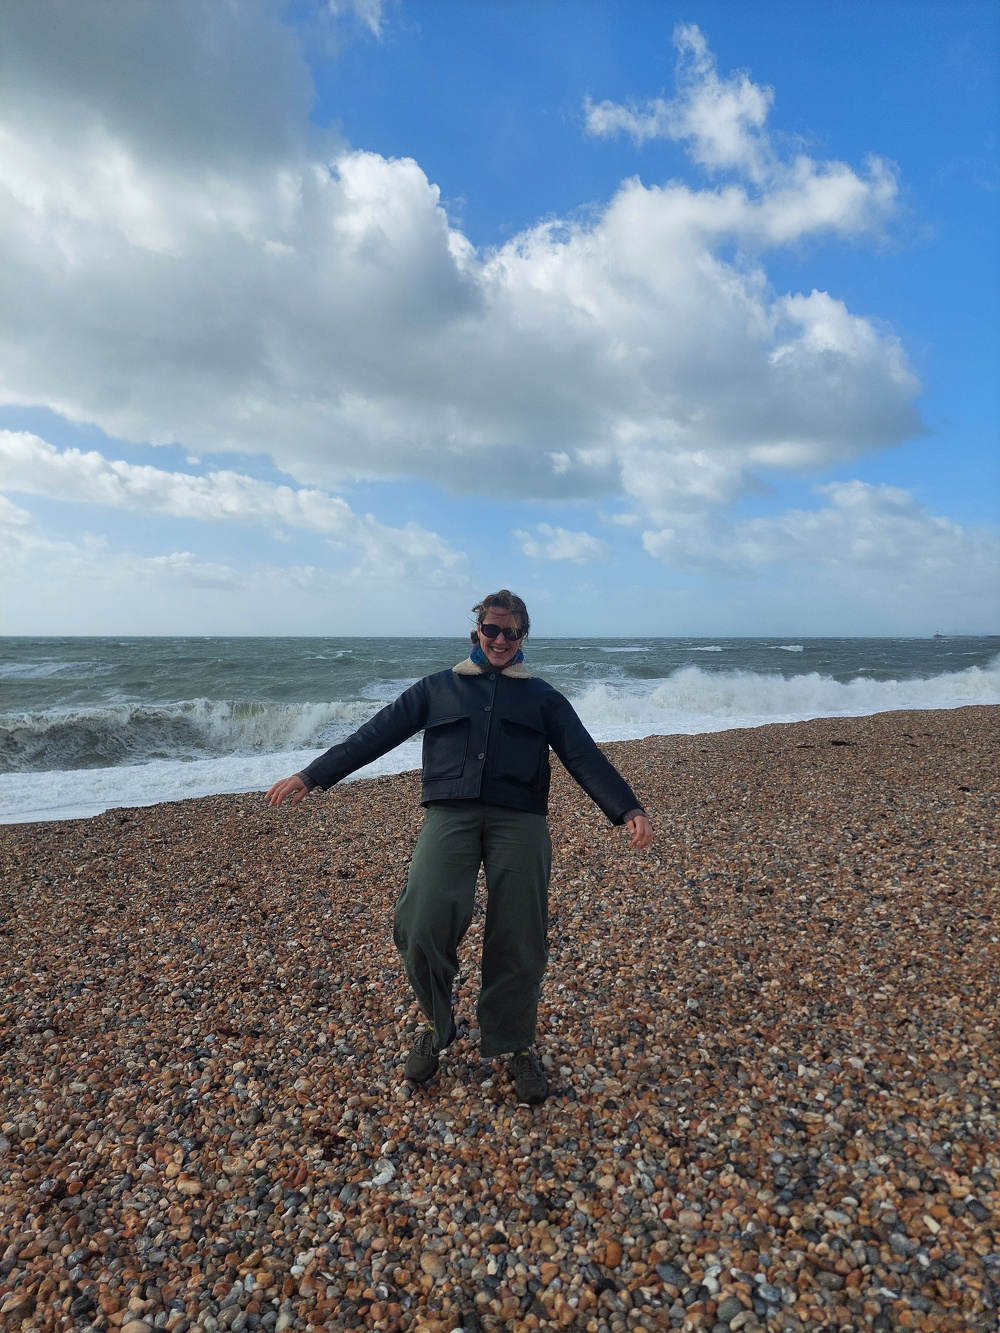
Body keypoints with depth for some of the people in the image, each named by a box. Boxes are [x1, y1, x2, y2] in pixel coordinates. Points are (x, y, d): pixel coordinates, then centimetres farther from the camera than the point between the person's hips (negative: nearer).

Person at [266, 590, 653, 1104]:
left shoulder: (541, 696, 18)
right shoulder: (437, 687, 19)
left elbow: (584, 755, 7)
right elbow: (374, 734, 16)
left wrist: (627, 810, -7)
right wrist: (312, 775, 10)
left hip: (519, 818, 1)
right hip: (449, 812, 0)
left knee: (518, 941, 0)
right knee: (421, 928, -16)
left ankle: (515, 1047, 27)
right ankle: (437, 1024, 14)